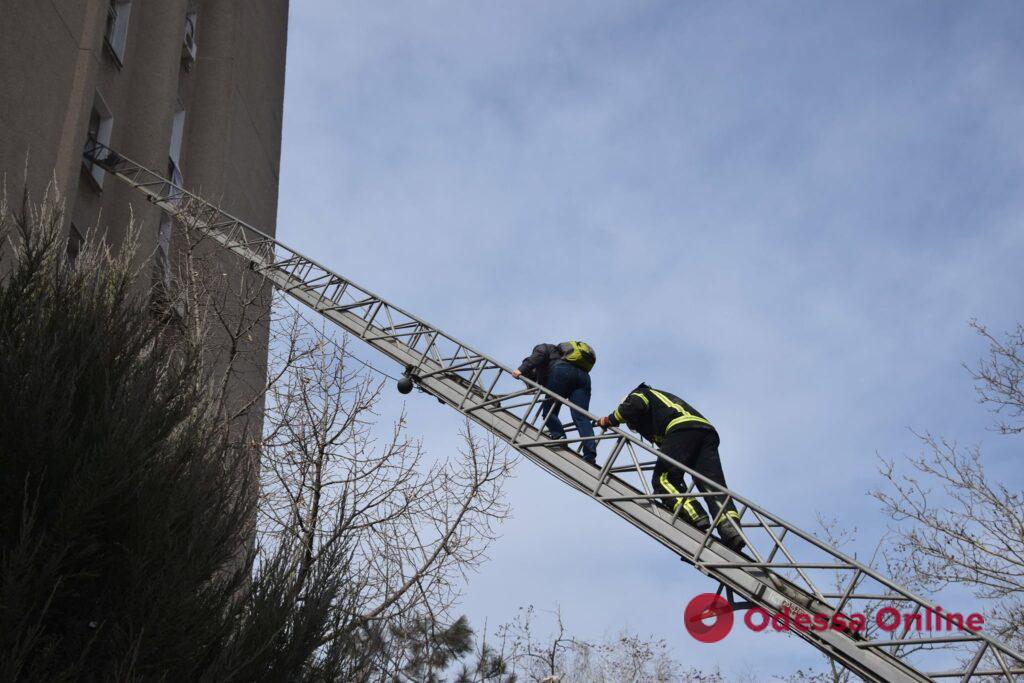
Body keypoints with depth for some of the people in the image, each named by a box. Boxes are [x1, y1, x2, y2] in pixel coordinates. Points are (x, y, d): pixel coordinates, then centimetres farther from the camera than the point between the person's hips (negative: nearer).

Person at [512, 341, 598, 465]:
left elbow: (539, 354, 2)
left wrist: (522, 370, -6)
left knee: (548, 410, 2)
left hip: (562, 371, -6)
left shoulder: (544, 347, 28)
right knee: (581, 417, -7)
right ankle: (590, 456, -23)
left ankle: (559, 438, -20)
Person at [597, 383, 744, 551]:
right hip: (706, 428, 7)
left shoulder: (638, 394, 26)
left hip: (681, 427, -7)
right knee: (712, 485, -7)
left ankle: (696, 518, -25)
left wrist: (610, 420, 13)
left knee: (662, 480, -5)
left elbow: (635, 405, -1)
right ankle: (731, 528, -28)